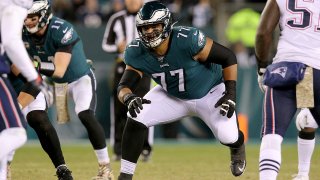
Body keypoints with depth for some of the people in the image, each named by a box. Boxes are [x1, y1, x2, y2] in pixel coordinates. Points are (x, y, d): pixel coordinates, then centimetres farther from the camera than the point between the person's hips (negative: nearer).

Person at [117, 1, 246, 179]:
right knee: (136, 119, -17)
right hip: (172, 96, 3)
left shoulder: (188, 40, -36)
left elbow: (228, 57, -26)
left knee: (227, 137, -17)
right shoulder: (137, 53, -21)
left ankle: (238, 147, 24)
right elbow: (124, 86, -21)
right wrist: (129, 98, -46)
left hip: (209, 92, -3)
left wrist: (230, 94, -27)